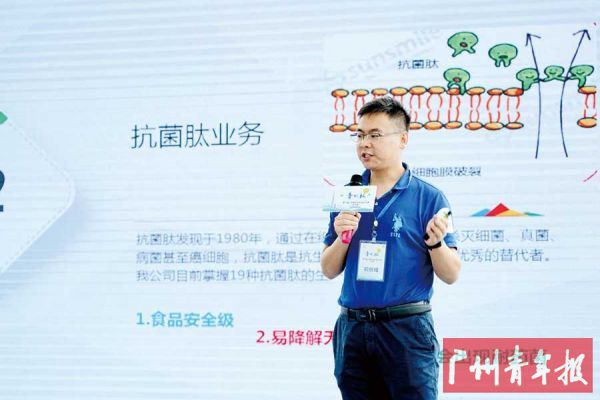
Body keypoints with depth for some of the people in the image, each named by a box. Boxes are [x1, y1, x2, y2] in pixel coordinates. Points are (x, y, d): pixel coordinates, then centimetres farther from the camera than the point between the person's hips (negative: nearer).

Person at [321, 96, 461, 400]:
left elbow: (451, 275, -2)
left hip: (407, 328, -4)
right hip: (352, 329, 4)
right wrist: (342, 237, -9)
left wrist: (435, 241, -21)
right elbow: (329, 271, 10)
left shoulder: (428, 198, -3)